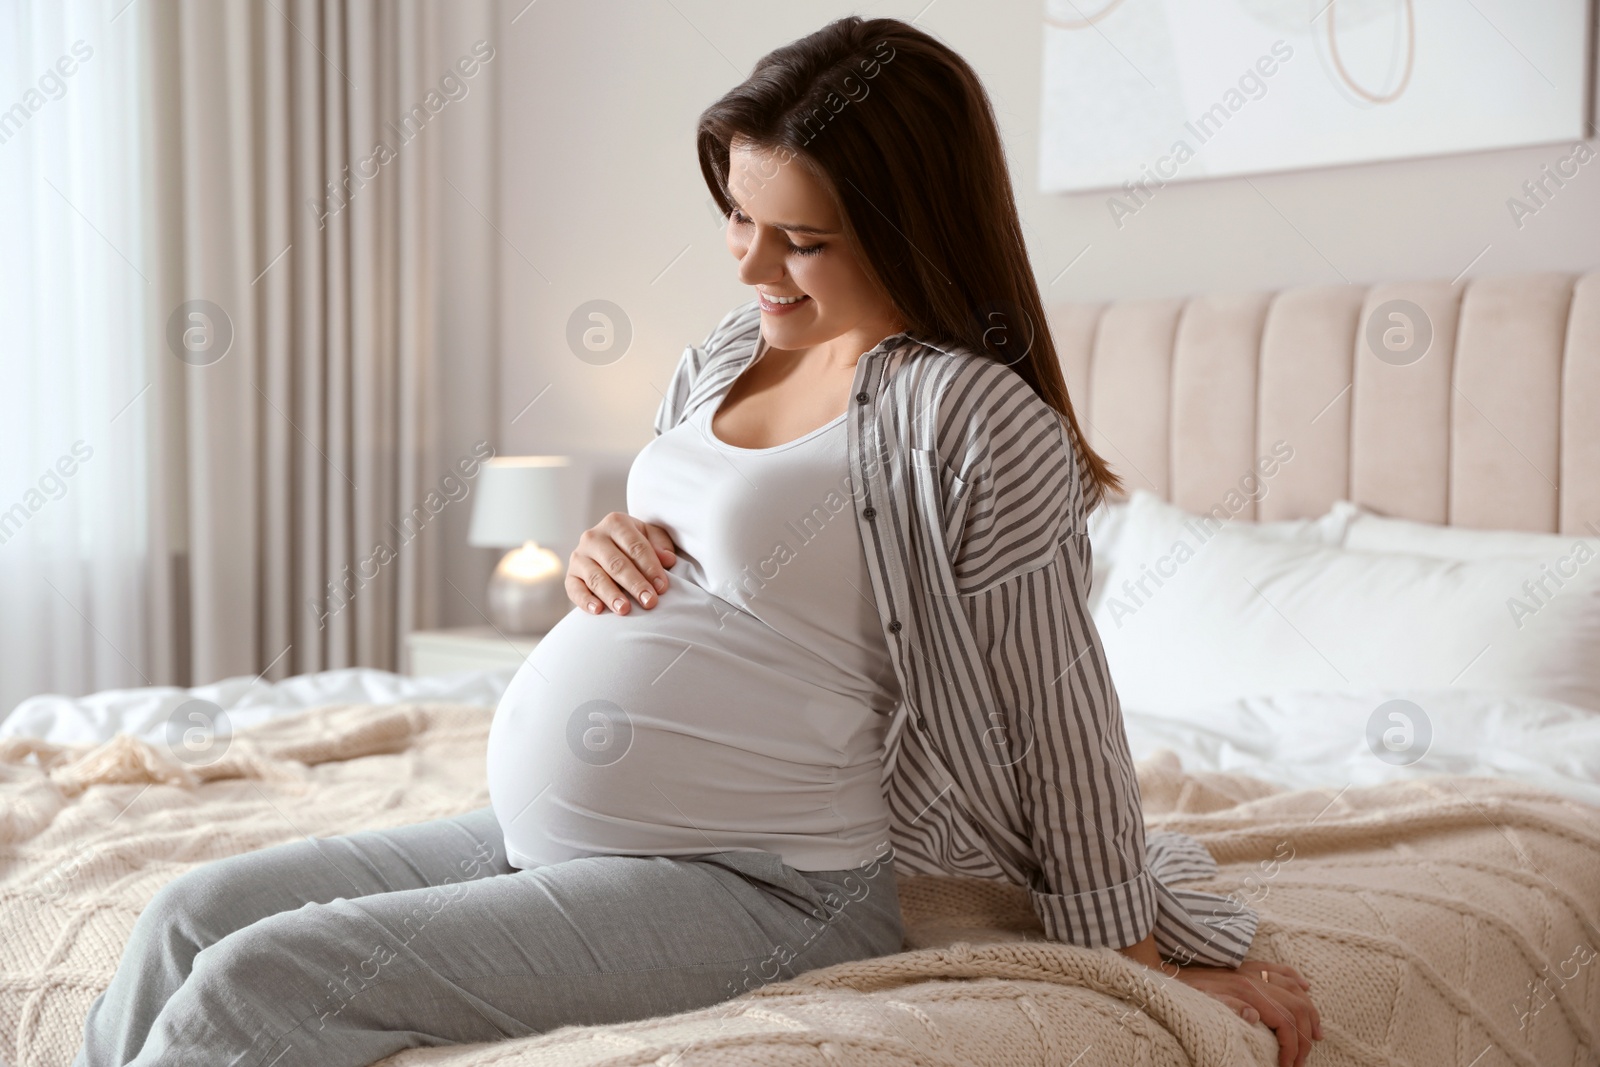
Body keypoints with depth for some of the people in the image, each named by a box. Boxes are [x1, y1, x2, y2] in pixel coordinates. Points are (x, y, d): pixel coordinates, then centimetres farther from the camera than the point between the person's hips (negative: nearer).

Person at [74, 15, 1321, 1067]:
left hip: (754, 887, -8)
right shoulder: (726, 356, 8)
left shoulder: (981, 421, -16)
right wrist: (608, 554, -2)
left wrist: (1144, 967, -5)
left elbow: (1061, 716, -12)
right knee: (194, 916, 7)